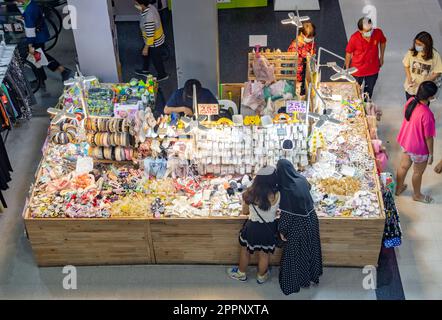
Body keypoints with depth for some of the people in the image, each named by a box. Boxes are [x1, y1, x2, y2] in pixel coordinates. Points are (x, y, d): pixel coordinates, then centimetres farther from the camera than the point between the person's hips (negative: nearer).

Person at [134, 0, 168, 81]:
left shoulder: (148, 18, -40)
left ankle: (162, 75, 44)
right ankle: (145, 70, 53)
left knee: (156, 59, 18)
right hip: (158, 38, 9)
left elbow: (150, 36, -31)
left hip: (155, 43, -9)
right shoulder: (151, 7, -14)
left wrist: (146, 48, -19)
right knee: (145, 55, 29)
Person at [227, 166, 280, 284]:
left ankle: (241, 274, 45)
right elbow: (279, 211, -8)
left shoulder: (250, 194, -18)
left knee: (245, 251, 25)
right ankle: (261, 276, 44)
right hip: (269, 229, 0)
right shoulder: (276, 195, -23)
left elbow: (245, 211, -3)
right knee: (264, 254, 22)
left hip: (253, 227, 0)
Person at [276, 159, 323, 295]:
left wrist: (282, 230, -8)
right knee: (310, 248, 25)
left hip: (297, 224, -7)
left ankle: (297, 281, 32)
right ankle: (313, 274, 45)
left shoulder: (286, 190, -28)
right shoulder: (302, 179, -9)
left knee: (296, 253, 14)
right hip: (311, 220, 7)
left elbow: (286, 214, -21)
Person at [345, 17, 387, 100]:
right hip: (358, 70, -3)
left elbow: (383, 42, 1)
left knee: (369, 91, 26)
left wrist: (381, 58, 10)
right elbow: (348, 53, -14)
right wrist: (347, 69, -3)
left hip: (373, 69, 3)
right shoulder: (354, 38, -31)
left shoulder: (378, 33, -23)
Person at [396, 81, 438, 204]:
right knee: (418, 172, 20)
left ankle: (399, 188, 51)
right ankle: (417, 195, 44)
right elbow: (428, 137, -23)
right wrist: (431, 154, -10)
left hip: (406, 142, 7)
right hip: (419, 149, -6)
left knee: (404, 166, 28)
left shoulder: (411, 101, -15)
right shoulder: (427, 114, -36)